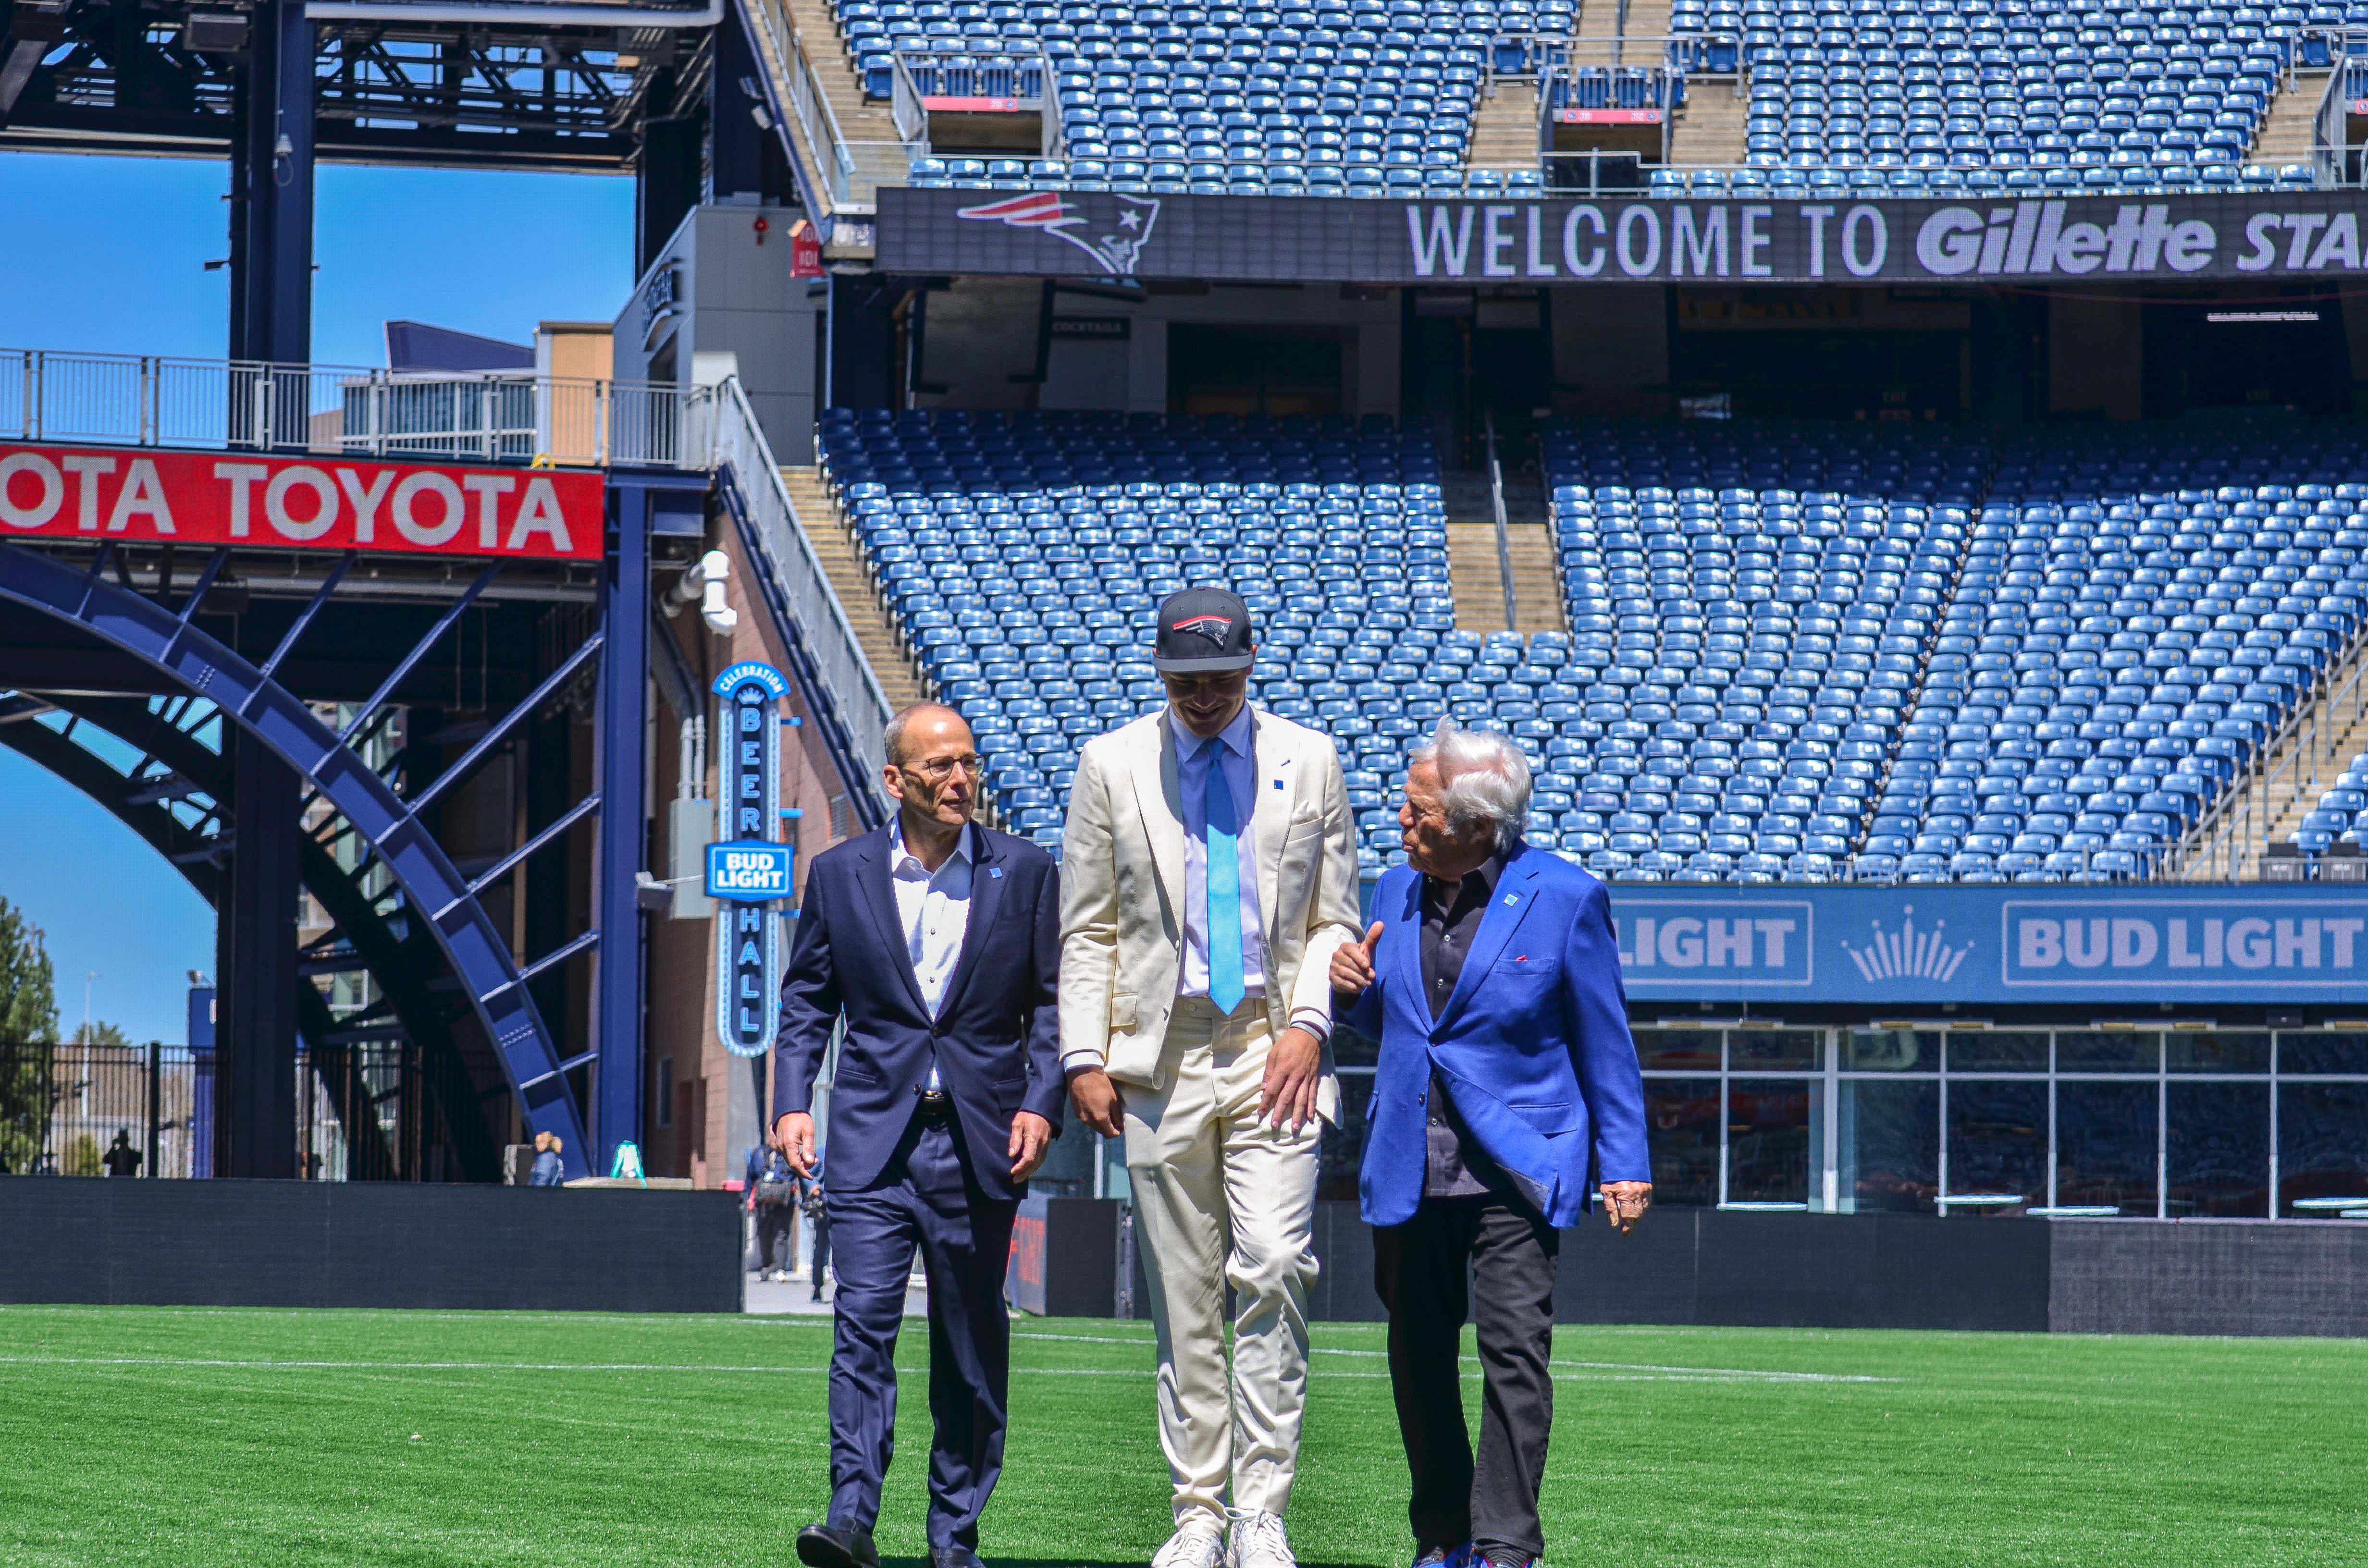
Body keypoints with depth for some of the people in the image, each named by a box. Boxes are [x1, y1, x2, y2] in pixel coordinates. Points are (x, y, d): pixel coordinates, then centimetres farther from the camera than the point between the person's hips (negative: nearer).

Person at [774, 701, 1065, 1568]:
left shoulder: (1025, 873, 4)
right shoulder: (841, 874, 5)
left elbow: (1052, 1002, 7)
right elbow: (806, 1000, 11)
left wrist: (1040, 1105, -6)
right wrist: (792, 1102, -1)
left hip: (981, 1139, 1)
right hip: (874, 1138, 0)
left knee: (972, 1348, 5)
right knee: (864, 1324, -12)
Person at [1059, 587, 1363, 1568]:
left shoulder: (1308, 761, 9)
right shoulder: (1111, 766, 7)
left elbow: (1335, 919, 10)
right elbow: (1087, 930, 7)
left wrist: (1309, 1024, -6)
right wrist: (1085, 1057, -2)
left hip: (1273, 1048, -1)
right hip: (1161, 1053, 1)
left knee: (1271, 1269, -14)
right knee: (1182, 1299, 2)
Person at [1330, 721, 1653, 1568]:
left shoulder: (1563, 897, -6)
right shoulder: (1397, 891, 7)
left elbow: (1605, 1043, 0)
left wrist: (1625, 1164, -2)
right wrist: (1350, 992, -1)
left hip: (1514, 1168, -5)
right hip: (1408, 1170, 5)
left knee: (1515, 1349, -13)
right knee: (1418, 1356, 8)